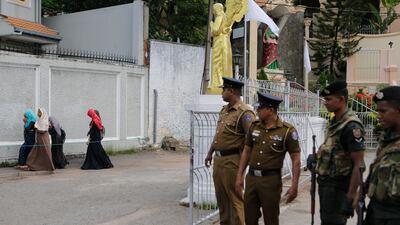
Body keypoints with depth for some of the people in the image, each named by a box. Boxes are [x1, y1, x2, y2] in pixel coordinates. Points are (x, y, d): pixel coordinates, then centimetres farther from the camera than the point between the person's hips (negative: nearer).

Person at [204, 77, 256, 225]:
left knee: (234, 198, -1)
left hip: (231, 161, -9)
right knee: (221, 197, 17)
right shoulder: (224, 110, 12)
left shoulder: (244, 113, -16)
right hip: (218, 159, 9)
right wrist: (210, 153, 22)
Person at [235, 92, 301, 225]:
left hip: (271, 180, -5)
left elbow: (296, 159, -8)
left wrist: (294, 186, -13)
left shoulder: (287, 130, -10)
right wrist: (239, 177, 10)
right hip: (251, 178, 5)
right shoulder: (254, 126, 5)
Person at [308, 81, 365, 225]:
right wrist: (317, 158, 8)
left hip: (338, 186, -9)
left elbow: (358, 164, -22)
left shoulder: (351, 126, -19)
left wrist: (351, 194, -24)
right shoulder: (335, 122, 9)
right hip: (326, 182, 9)